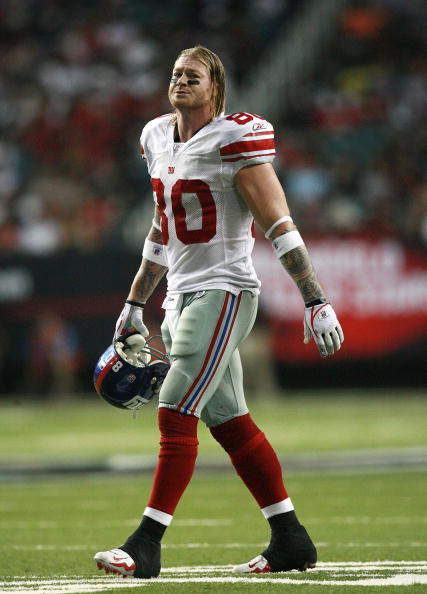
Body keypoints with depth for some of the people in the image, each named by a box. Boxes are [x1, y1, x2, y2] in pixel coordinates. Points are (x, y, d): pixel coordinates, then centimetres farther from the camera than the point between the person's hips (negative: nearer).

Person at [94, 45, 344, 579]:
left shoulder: (233, 140, -12)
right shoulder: (160, 139, 13)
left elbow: (279, 226, -14)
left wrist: (316, 301, -17)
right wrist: (135, 304, 26)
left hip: (223, 292, -8)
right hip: (183, 296, 8)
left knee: (177, 415, -13)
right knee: (229, 422, 10)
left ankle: (146, 544, -12)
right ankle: (291, 542, 18)